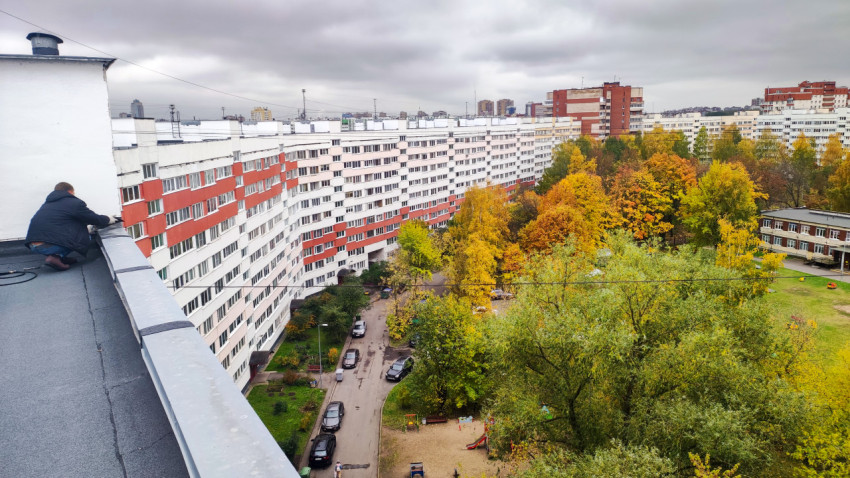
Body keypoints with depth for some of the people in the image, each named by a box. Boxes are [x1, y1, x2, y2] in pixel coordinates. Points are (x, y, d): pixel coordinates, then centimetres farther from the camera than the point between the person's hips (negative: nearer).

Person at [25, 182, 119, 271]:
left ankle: (58, 256, 9)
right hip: (49, 246, -8)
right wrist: (109, 219, 30)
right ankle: (56, 256, -7)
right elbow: (96, 219, 8)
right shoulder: (74, 202, 2)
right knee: (86, 238, 9)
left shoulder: (47, 203, 26)